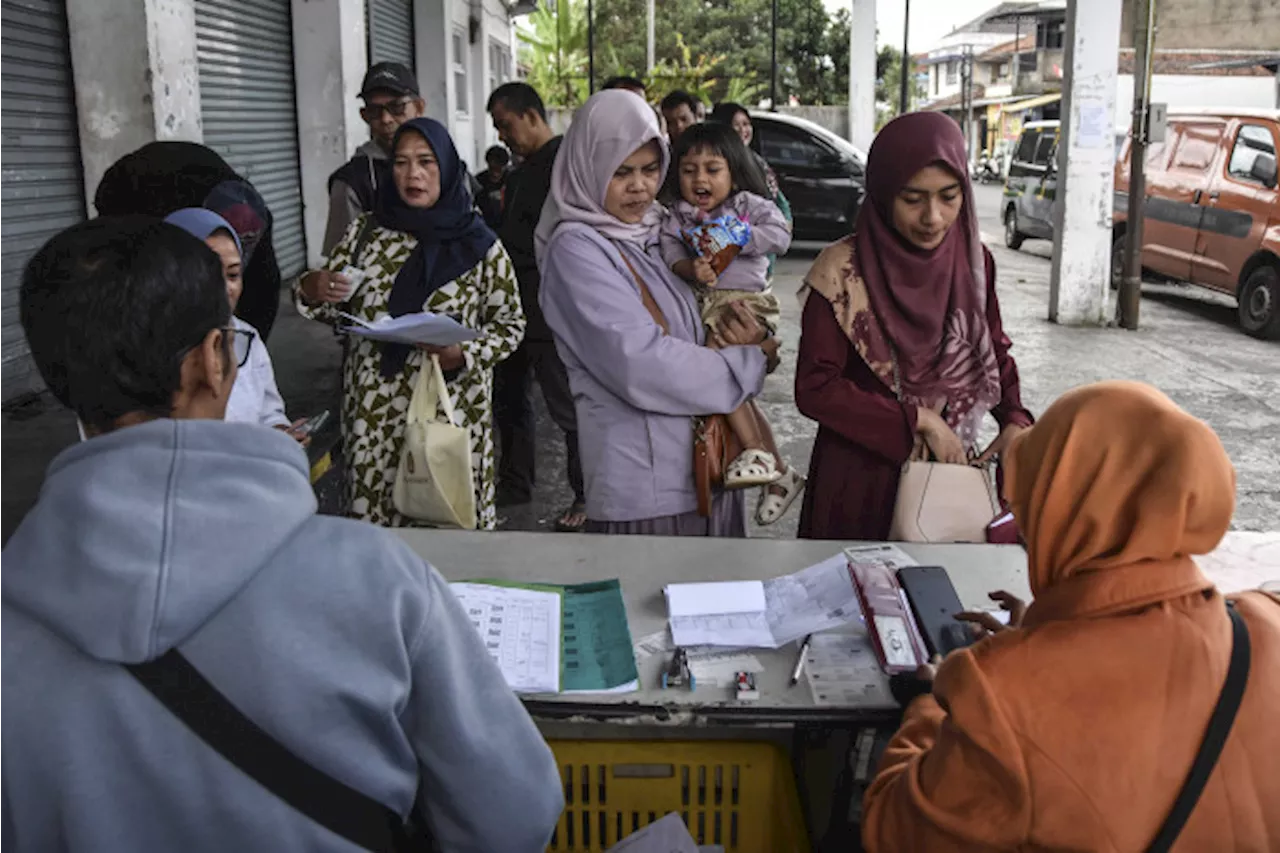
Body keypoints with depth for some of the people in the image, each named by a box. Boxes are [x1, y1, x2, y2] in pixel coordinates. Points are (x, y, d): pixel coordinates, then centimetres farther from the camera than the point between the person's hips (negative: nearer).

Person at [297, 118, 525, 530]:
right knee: (373, 513, 7)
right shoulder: (364, 232, 7)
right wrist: (311, 292, -11)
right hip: (373, 410, 2)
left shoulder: (479, 245, -1)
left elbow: (509, 322, 3)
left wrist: (465, 354, -14)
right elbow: (333, 309, 12)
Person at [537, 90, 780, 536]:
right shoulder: (575, 249, -11)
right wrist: (751, 364, -11)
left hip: (712, 468, 7)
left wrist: (746, 343, -5)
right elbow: (641, 366, -21)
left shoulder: (660, 234, 12)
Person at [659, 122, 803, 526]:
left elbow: (780, 234, -11)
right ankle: (778, 472, 19)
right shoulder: (677, 215, 12)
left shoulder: (748, 204, 2)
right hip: (707, 307, 6)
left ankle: (756, 452, -18)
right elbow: (671, 253, -1)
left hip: (748, 301, -6)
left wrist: (737, 239, -16)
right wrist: (690, 268, -21)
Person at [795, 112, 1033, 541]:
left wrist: (1014, 419, -6)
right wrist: (920, 421, -18)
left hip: (950, 463, 4)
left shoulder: (973, 260, 0)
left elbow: (996, 350, 12)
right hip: (862, 475, -4)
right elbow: (814, 388, -16)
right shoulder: (843, 272, -14)